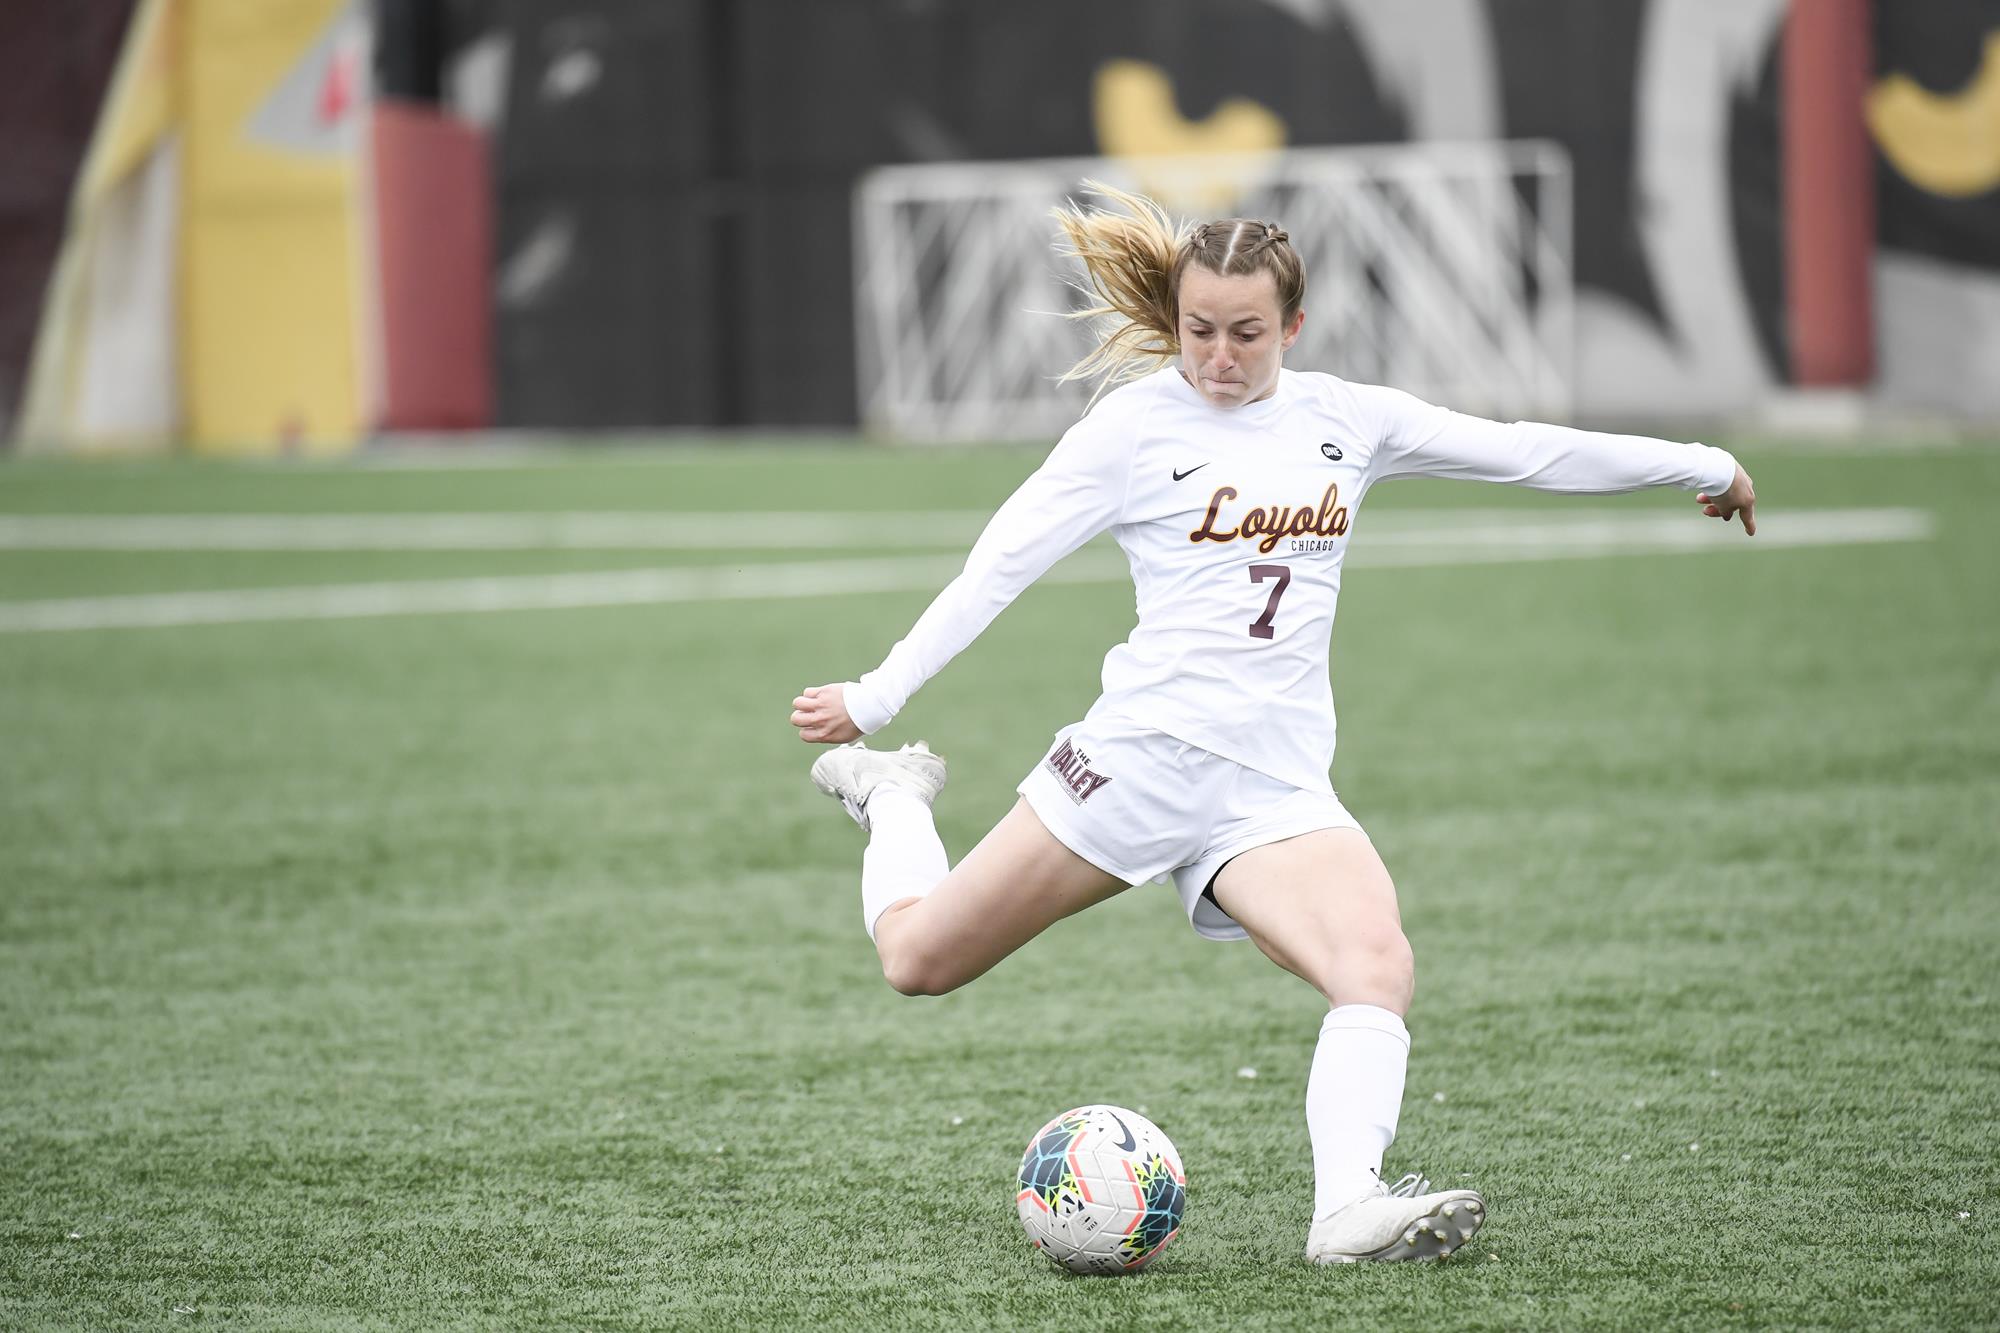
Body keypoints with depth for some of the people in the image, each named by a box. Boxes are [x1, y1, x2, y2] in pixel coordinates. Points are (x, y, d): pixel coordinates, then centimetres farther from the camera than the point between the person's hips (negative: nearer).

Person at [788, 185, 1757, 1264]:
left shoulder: (1346, 418, 10)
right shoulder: (1136, 424, -1)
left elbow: (1525, 451, 17)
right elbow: (1003, 561, -2)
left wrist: (1701, 465, 23)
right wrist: (874, 696, -6)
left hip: (1276, 788, 3)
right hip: (1143, 754, -2)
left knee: (1378, 966, -26)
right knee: (919, 961, 3)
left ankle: (1349, 1209, -36)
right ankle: (893, 796, 34)